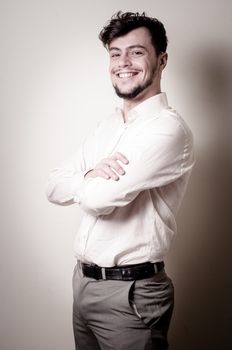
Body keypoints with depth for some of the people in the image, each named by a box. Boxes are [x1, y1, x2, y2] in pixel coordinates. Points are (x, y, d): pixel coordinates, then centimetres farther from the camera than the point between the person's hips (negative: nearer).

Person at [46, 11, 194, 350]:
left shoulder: (168, 129, -17)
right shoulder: (107, 126, 9)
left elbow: (98, 198, -25)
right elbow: (54, 188, 4)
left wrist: (80, 182, -2)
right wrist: (91, 174, -17)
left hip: (130, 293, -7)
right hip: (83, 280, 7)